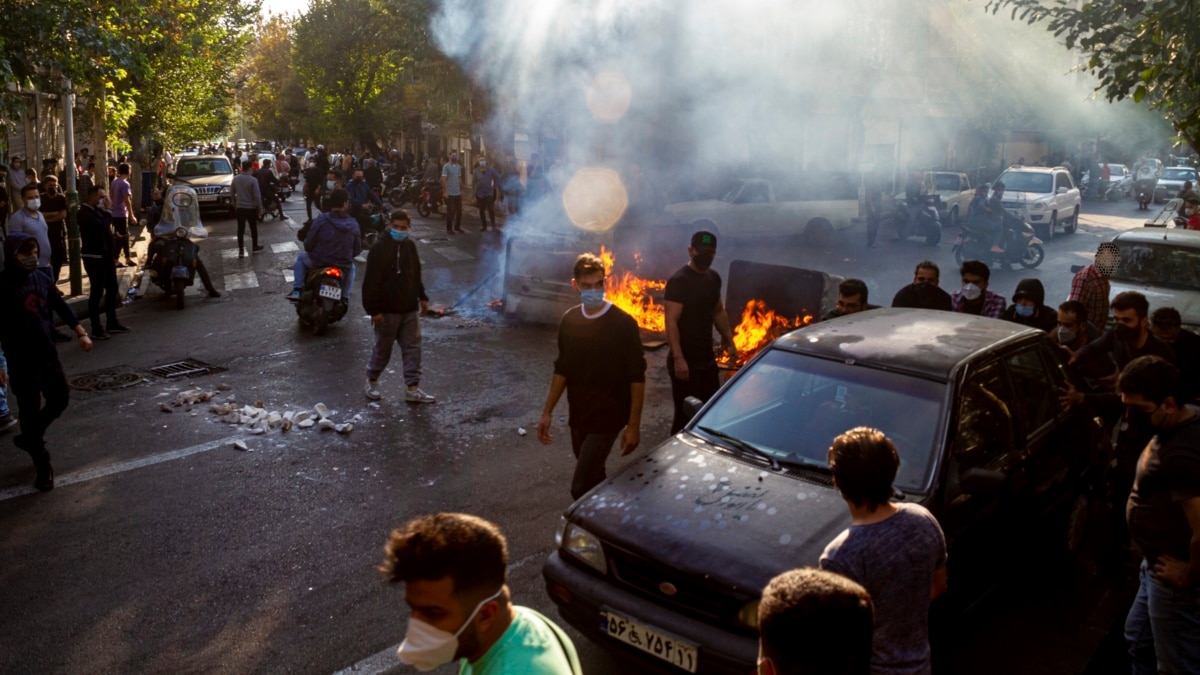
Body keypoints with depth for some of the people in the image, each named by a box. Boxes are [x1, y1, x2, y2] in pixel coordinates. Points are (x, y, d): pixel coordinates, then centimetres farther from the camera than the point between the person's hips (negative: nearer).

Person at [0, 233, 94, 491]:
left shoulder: (41, 278, 5)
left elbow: (61, 306, 13)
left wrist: (80, 333, 4)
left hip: (48, 353, 6)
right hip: (21, 359, -6)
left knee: (59, 400, 14)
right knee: (30, 410, 3)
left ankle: (30, 438, 38)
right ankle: (43, 465, 14)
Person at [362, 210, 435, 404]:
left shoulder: (410, 246, 6)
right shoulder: (379, 249, -14)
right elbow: (371, 282, -15)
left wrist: (422, 297, 16)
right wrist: (373, 309, -18)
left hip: (410, 308, 6)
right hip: (387, 310, -5)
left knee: (413, 348, 4)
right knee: (383, 348, 8)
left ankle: (413, 388, 9)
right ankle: (372, 381, 30)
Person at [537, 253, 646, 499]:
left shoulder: (623, 323, -14)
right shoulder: (569, 320, 2)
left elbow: (637, 377, -12)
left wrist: (634, 424, -14)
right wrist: (547, 412, 9)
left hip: (607, 417, -6)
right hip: (578, 415, 6)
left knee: (581, 488, -11)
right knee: (593, 480, 19)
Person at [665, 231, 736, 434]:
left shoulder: (713, 278, 9)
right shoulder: (679, 280, -17)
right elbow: (671, 321, -23)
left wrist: (729, 341, 18)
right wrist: (678, 358, -29)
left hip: (707, 358, 8)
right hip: (685, 360, -8)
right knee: (686, 414, -3)